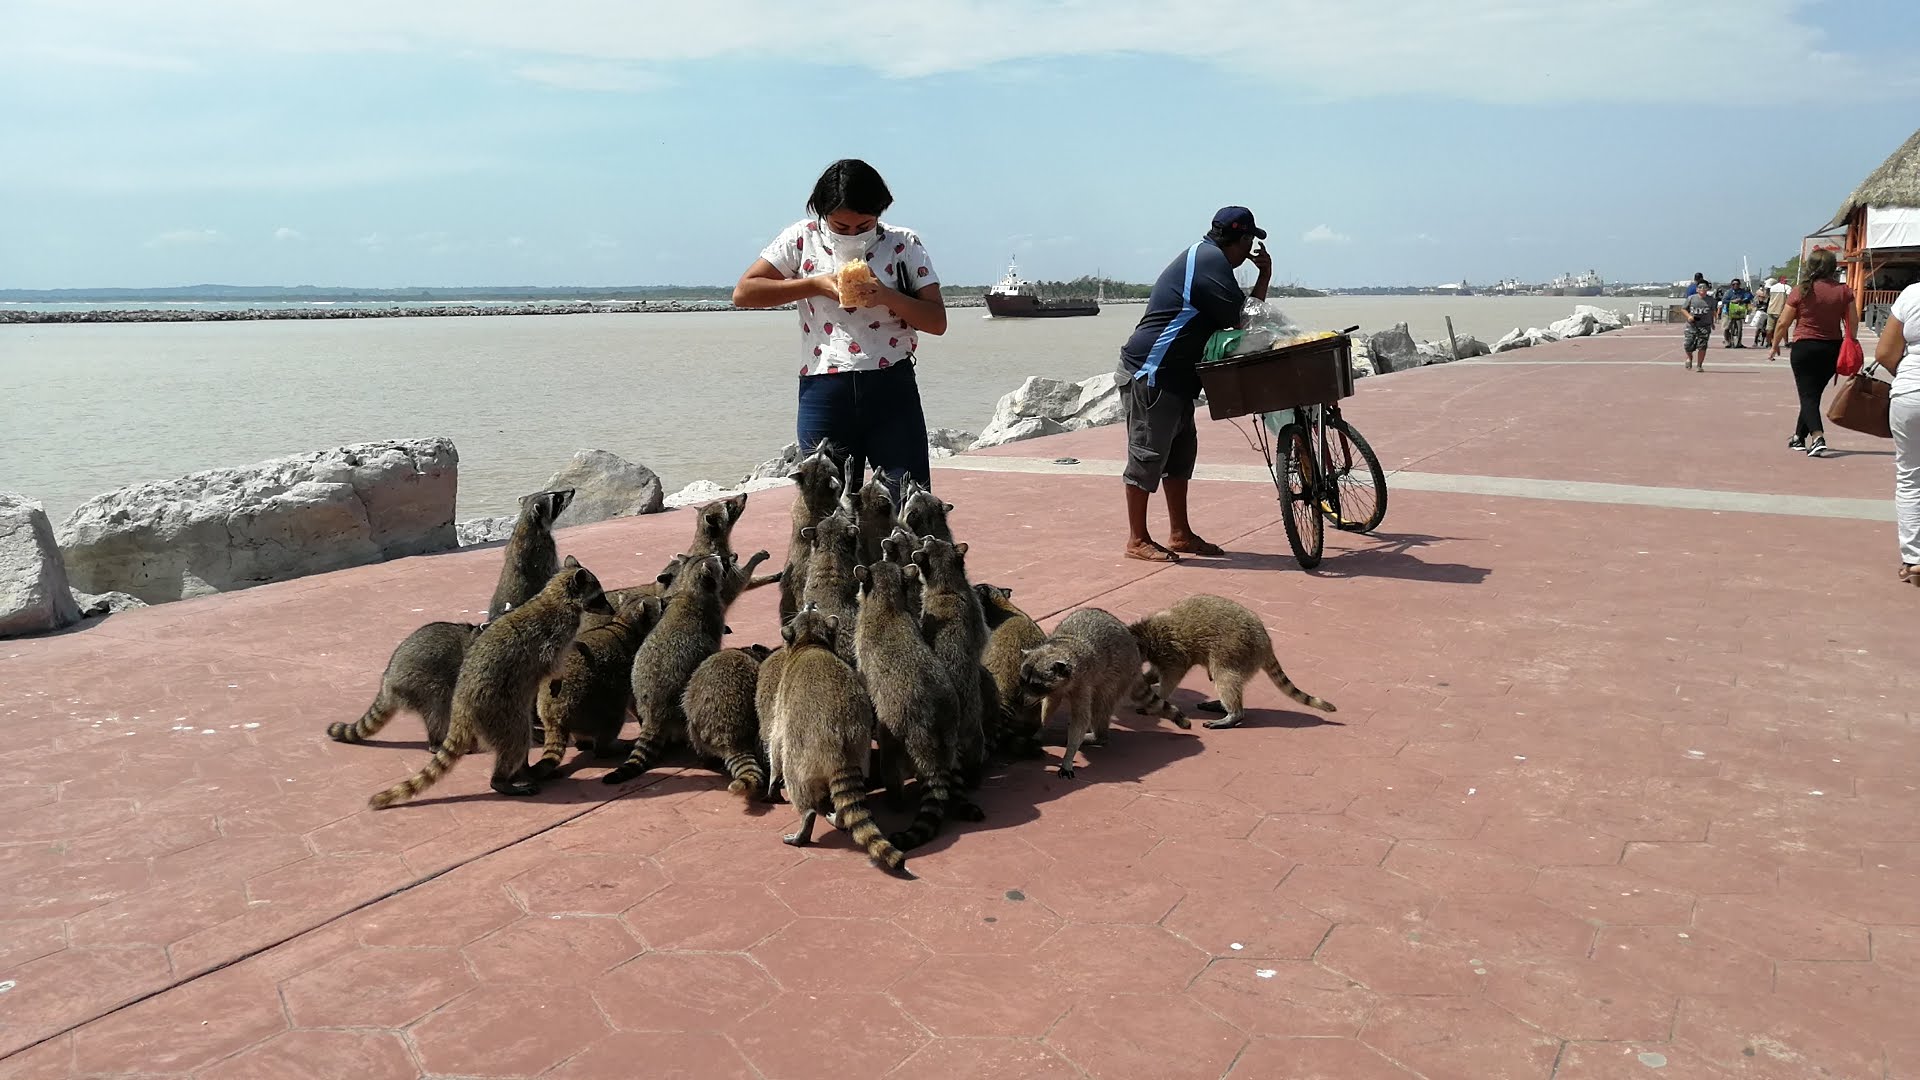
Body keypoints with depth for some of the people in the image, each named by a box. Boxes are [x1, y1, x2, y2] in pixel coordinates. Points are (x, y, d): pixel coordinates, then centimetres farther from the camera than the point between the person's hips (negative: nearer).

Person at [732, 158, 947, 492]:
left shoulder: (904, 245, 5)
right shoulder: (802, 238, 5)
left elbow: (937, 321, 2)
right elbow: (744, 293, 0)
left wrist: (886, 296, -14)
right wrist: (816, 284, -7)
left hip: (893, 389, 0)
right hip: (824, 392, 0)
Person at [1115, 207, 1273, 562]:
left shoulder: (1203, 257, 19)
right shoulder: (1211, 261, -15)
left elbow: (1230, 318, 19)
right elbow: (1241, 320, -15)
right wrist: (1265, 279, -4)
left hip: (1172, 375, 11)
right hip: (1150, 374, -11)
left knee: (1180, 451, 13)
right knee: (1147, 455, -5)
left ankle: (1180, 534, 20)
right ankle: (1137, 540, 2)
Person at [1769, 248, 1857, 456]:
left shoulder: (1801, 291, -9)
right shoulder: (1843, 291, -1)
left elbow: (1783, 323, -5)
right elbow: (1853, 322, 2)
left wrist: (1775, 345, 9)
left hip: (1804, 347, -4)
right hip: (1832, 348, 4)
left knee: (1808, 395, -3)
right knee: (1813, 394, 17)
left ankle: (1818, 437, -23)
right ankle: (1799, 437, 28)